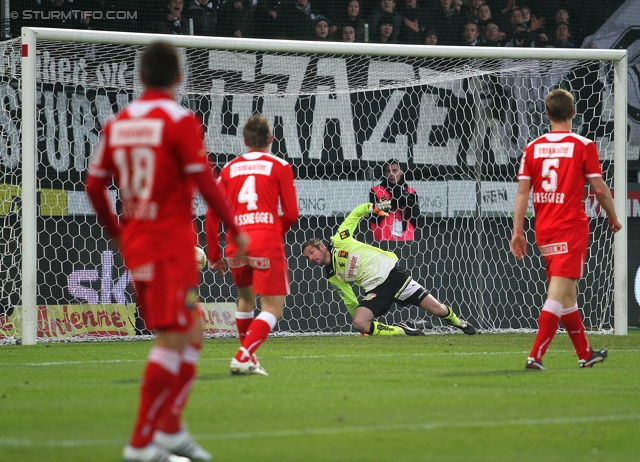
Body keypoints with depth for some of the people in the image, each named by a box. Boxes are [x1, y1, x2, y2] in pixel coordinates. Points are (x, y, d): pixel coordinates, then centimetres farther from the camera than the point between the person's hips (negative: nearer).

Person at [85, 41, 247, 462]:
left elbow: (95, 185, 11)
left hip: (136, 245, 8)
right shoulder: (180, 121, -10)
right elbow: (205, 183, -14)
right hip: (171, 246, -8)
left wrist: (118, 236, 22)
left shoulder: (118, 123, 9)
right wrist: (235, 230, -3)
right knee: (172, 340, -7)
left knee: (193, 333, 16)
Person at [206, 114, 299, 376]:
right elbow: (291, 213, 0)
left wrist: (214, 254, 17)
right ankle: (242, 357, -18)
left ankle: (248, 359, 29)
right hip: (267, 243, -4)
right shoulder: (279, 166, 4)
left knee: (245, 298, 27)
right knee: (273, 308, -1)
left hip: (236, 244, 4)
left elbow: (212, 214, 9)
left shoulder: (230, 168, 12)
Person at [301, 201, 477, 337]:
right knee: (359, 324, -26)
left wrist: (373, 207, -12)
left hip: (390, 272, -3)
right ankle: (401, 331, -7)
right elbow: (350, 300, 14)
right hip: (375, 290, 3)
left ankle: (458, 322, 27)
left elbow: (357, 213, 6)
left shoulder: (339, 241, -1)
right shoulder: (332, 276, 8)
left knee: (438, 309, -7)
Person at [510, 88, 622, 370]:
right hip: (572, 228, -5)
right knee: (558, 293, -9)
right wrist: (613, 218, 11)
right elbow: (599, 189, -5)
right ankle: (535, 356, -20)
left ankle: (585, 354, 27)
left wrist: (518, 231, 2)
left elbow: (522, 191, 0)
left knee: (567, 294, 16)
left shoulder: (533, 148, 4)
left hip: (544, 230, 5)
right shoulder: (583, 145, -6)